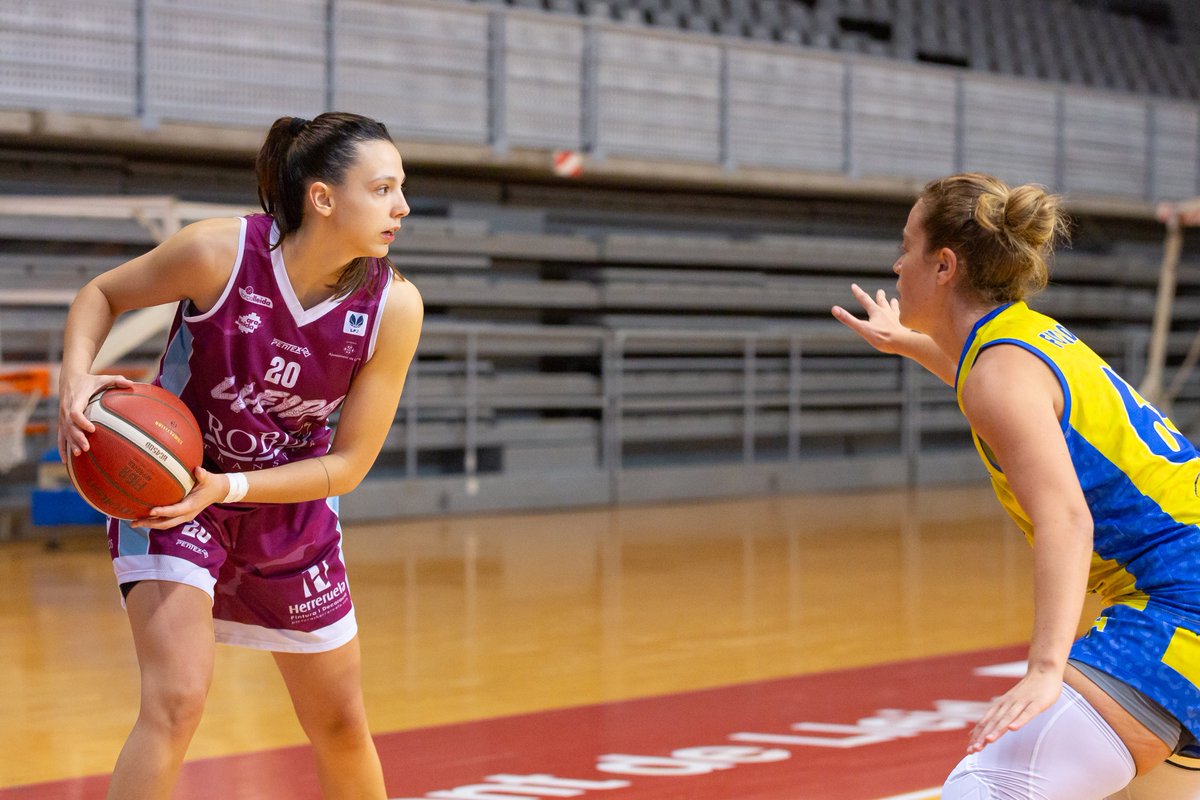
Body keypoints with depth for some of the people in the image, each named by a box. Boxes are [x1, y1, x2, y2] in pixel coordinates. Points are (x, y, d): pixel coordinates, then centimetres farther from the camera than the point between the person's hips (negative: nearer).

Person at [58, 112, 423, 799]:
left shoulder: (394, 306, -18)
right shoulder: (220, 252, -25)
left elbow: (349, 463, -13)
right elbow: (102, 294, -6)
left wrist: (228, 487, -25)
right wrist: (76, 379, -25)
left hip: (291, 507, 4)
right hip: (167, 492, -3)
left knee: (343, 728, 13)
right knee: (177, 703, -22)